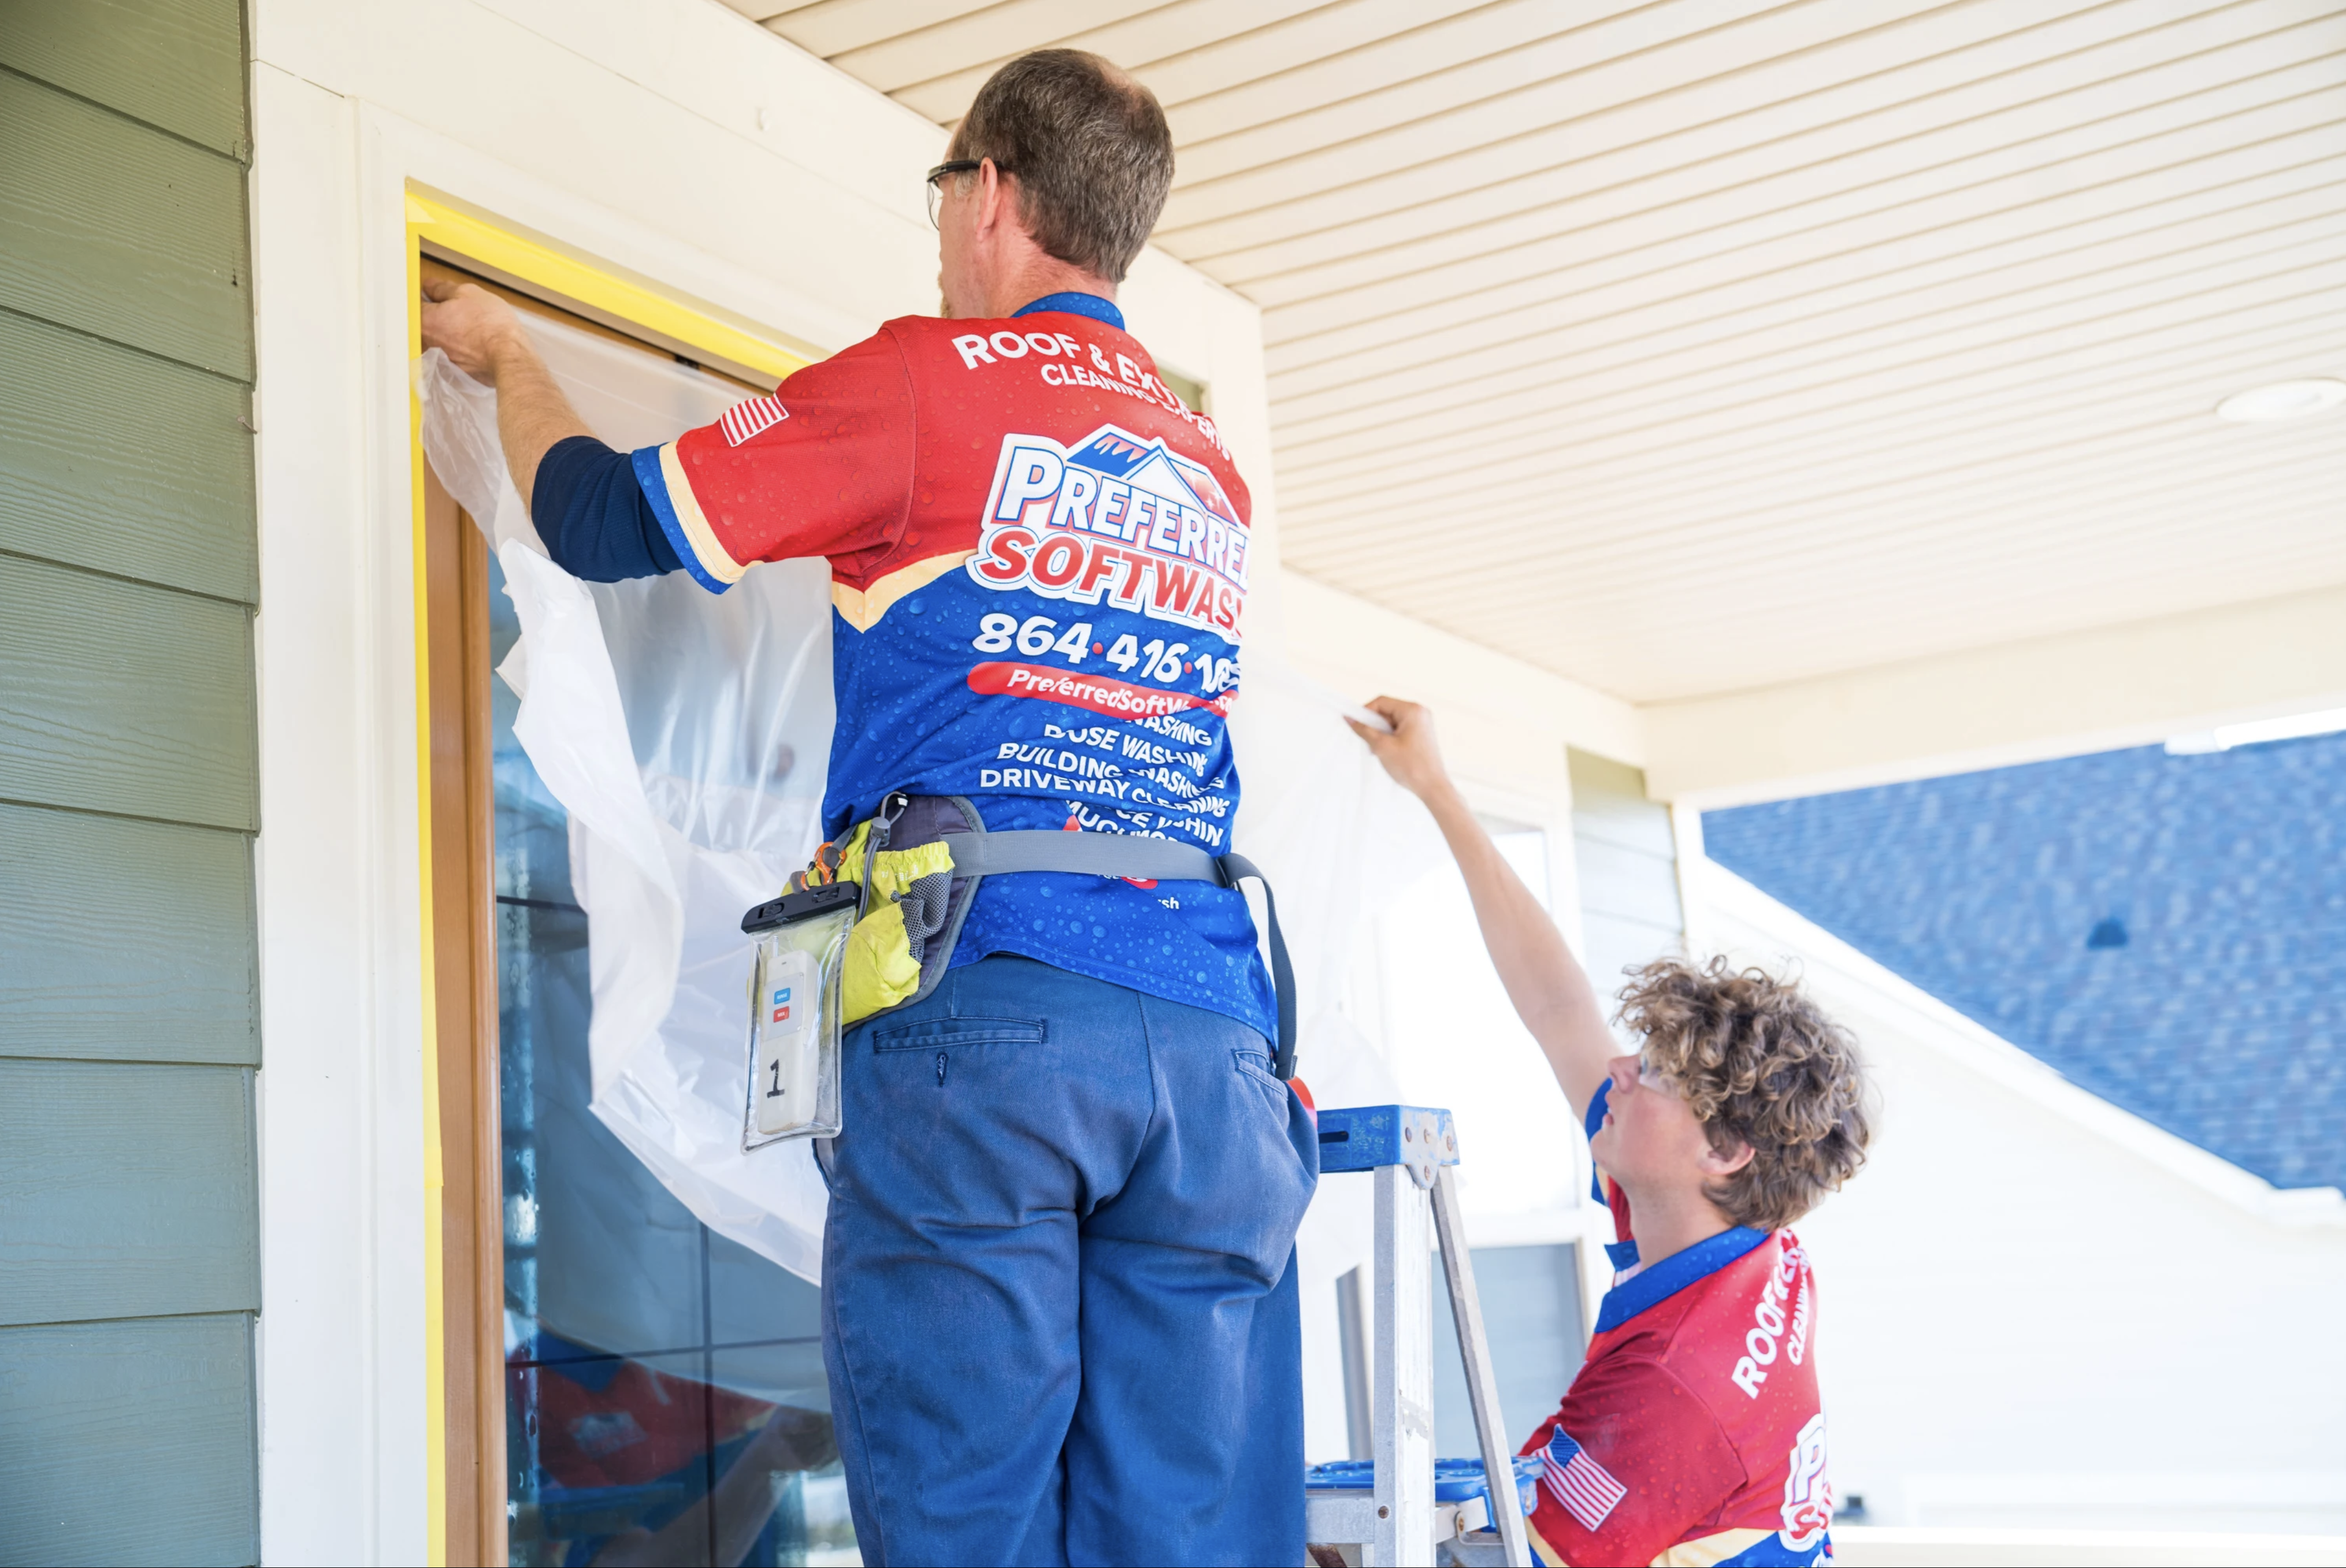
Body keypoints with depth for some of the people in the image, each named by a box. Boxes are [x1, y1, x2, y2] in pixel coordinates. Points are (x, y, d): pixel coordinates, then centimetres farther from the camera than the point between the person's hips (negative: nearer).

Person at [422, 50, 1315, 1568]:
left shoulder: (928, 379, 4)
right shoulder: (1216, 474, 21)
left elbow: (603, 520, 9)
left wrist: (512, 357, 30)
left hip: (979, 1005, -5)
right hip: (1209, 1039, 5)